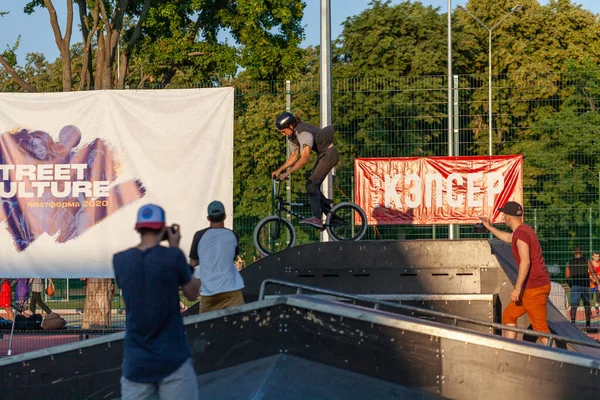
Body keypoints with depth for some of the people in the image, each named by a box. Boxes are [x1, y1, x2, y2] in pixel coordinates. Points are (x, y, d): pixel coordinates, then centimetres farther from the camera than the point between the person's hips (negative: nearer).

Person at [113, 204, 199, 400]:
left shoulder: (120, 260, -1)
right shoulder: (173, 256, -10)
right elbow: (192, 293, 4)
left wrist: (154, 243, 14)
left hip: (136, 361, 3)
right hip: (173, 359, -3)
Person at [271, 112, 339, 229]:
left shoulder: (304, 133, -29)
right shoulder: (291, 135, 1)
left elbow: (304, 158, -37)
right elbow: (294, 156, 9)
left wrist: (287, 172, -40)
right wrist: (279, 170, 0)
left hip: (330, 154, -10)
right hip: (322, 155, 10)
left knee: (311, 184, -20)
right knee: (313, 185, 7)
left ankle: (316, 218, -31)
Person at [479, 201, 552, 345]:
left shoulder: (521, 233, -17)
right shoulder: (524, 229, 14)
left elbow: (525, 262, -26)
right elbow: (508, 238, 38)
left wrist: (517, 288, -25)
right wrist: (489, 227, 45)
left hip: (535, 287, -10)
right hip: (535, 285, 10)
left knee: (540, 327, -9)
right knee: (508, 315, 17)